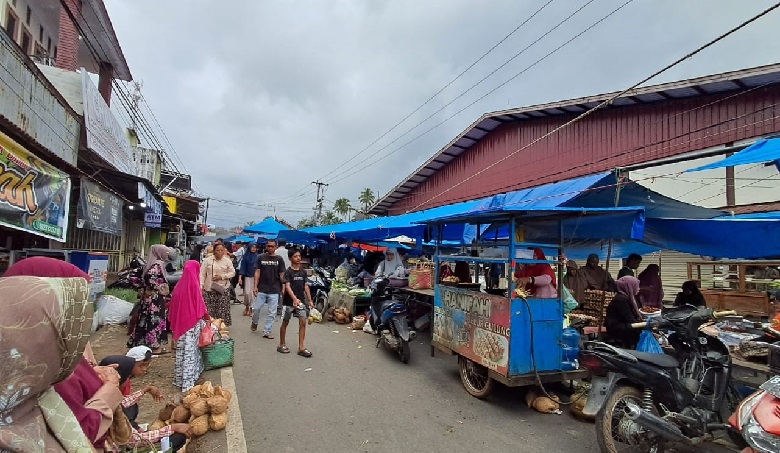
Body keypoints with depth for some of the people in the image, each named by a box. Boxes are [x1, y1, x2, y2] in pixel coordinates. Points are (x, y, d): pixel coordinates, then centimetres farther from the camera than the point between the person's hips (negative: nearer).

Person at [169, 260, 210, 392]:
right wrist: (207, 317, 2)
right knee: (190, 349, 1)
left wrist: (175, 321, 20)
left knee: (182, 349, 16)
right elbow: (200, 305, -13)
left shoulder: (179, 285, 2)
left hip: (180, 321, 6)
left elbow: (173, 305, 9)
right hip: (193, 322, -6)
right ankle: (187, 381, 5)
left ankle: (180, 377, 26)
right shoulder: (194, 285, -16)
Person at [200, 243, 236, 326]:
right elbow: (202, 274, 2)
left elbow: (232, 272, 5)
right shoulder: (207, 260, 1)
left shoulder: (227, 261, 2)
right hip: (209, 289, 0)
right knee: (209, 310, 1)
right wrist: (201, 286, -5)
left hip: (223, 289, 0)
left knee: (222, 311, 1)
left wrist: (222, 276, -10)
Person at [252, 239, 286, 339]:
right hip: (261, 289, 0)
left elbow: (282, 275, 3)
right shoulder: (261, 257, 3)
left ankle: (266, 331, 13)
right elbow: (257, 272, 3)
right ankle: (255, 322, 35)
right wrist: (255, 286, -4)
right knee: (256, 308, 5)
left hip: (274, 290, 0)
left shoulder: (279, 259, 2)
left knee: (272, 312, 2)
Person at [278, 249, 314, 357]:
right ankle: (282, 345, 25)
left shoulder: (303, 271, 7)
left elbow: (306, 286, 10)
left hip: (301, 301, 4)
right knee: (285, 323, 9)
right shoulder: (288, 272, -9)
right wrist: (294, 299, -35)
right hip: (289, 301, -4)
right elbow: (287, 287, -20)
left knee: (303, 322, -5)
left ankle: (301, 348, -1)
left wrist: (310, 300, 5)